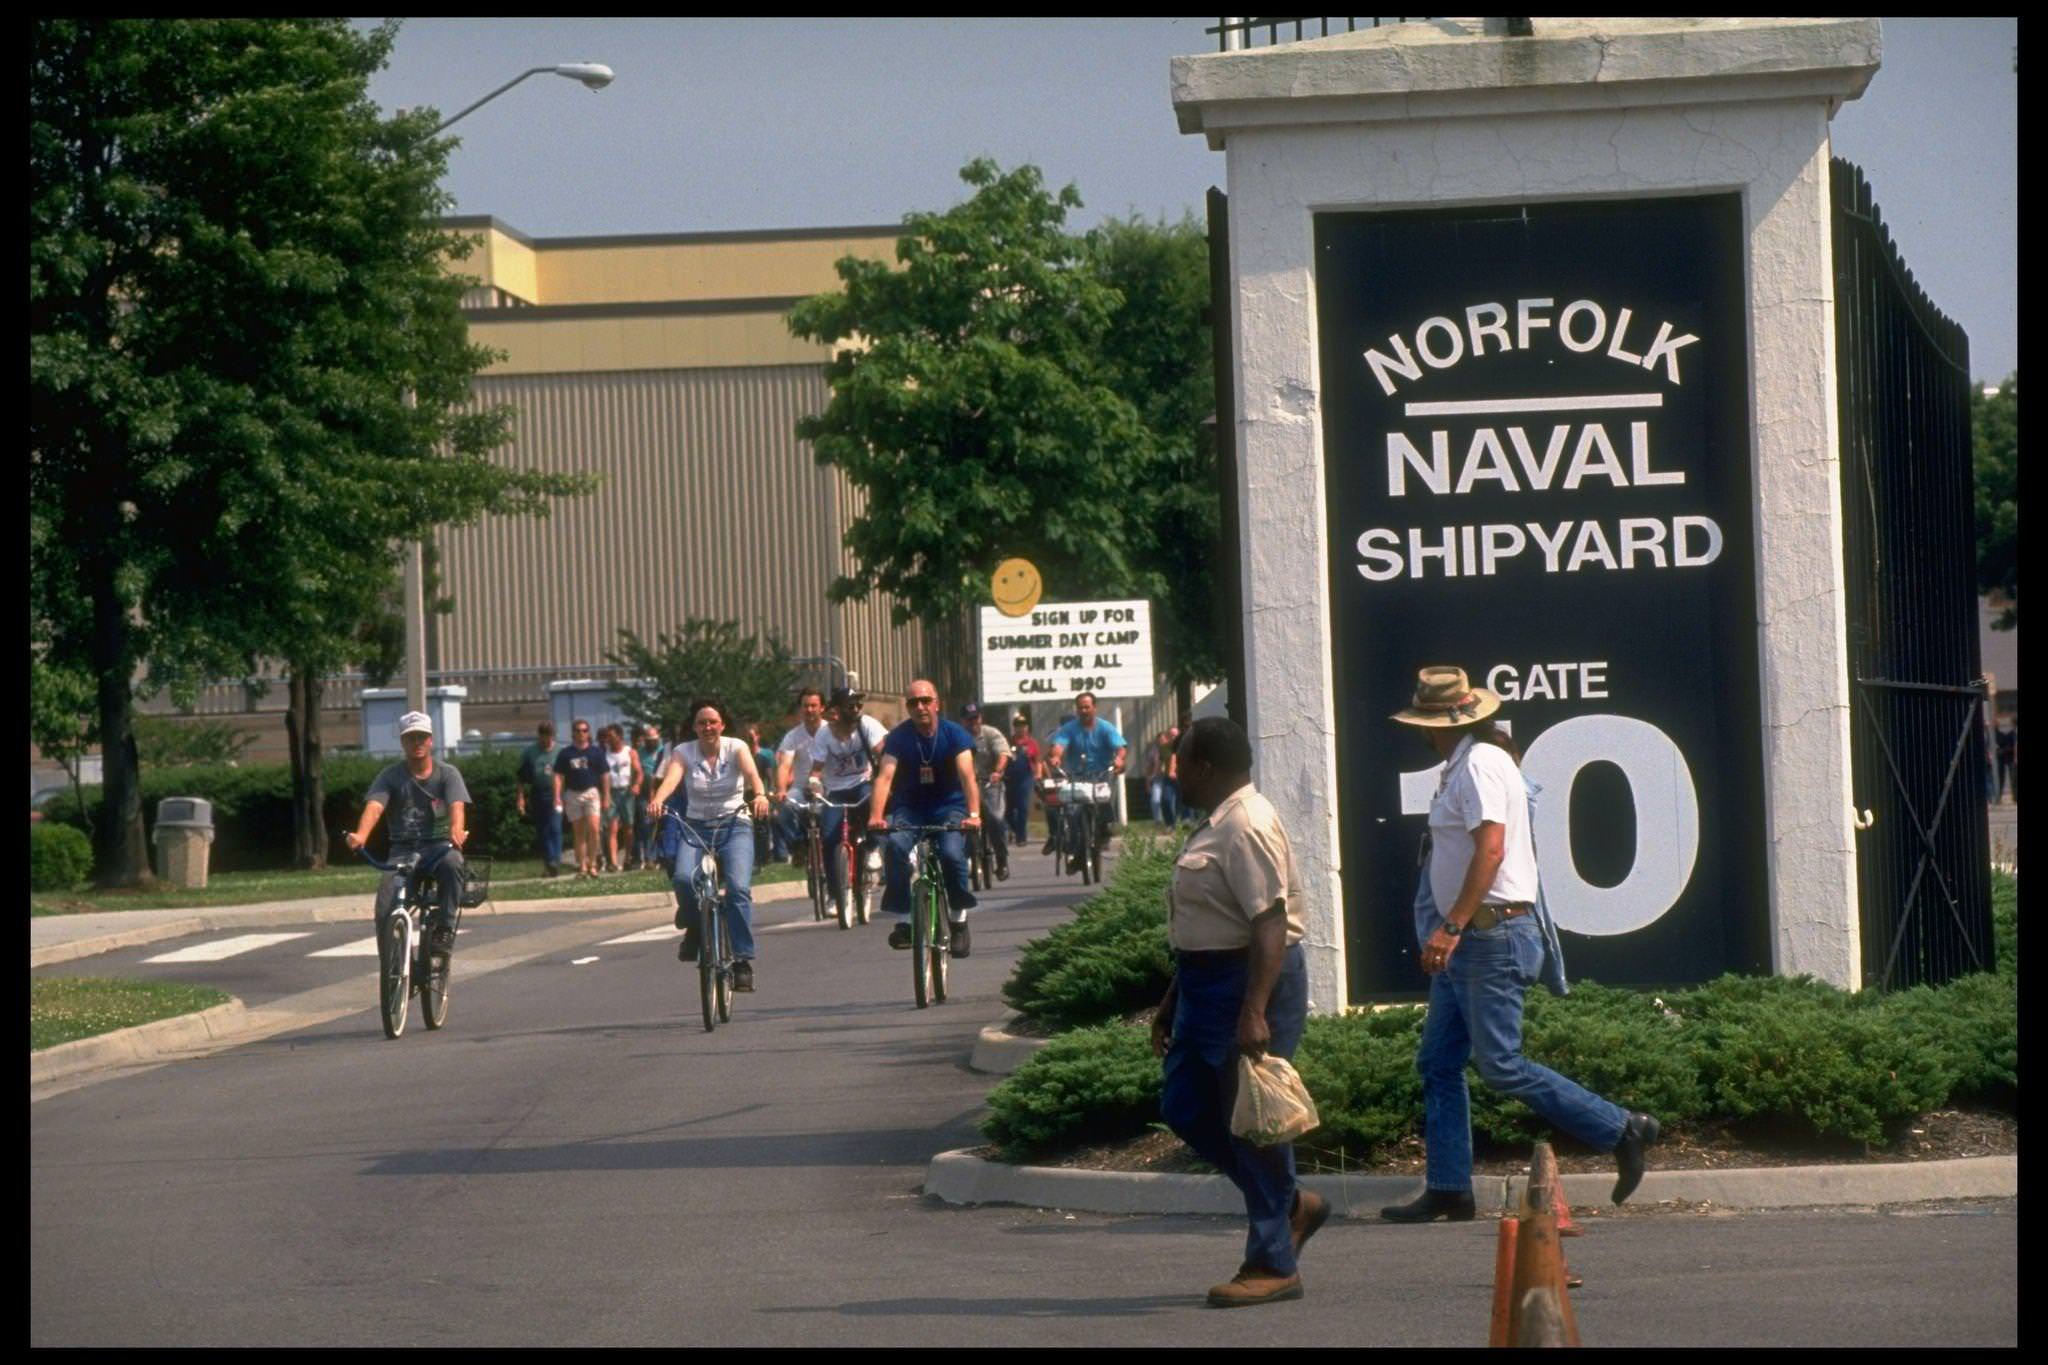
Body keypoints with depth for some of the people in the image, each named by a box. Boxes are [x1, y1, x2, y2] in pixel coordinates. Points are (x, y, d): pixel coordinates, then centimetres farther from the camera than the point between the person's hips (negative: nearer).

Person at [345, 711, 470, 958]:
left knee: (451, 863, -37)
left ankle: (444, 928, -25)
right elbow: (374, 806, -14)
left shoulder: (447, 774, 3)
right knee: (386, 908, -23)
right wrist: (361, 834, -37)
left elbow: (457, 806, -15)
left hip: (439, 846, -1)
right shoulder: (391, 776, 4)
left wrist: (457, 830, -40)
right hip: (403, 849, 1)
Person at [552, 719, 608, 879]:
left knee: (593, 829, -16)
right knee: (579, 833, 6)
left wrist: (605, 798, 4)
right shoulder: (566, 753, 6)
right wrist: (557, 797, -4)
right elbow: (559, 776, 5)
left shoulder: (596, 752, 4)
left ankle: (592, 864, -5)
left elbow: (604, 775, 7)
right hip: (573, 794, 2)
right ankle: (582, 866, 11)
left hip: (591, 792, -2)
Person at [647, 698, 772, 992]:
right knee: (684, 878, -28)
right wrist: (657, 800, -42)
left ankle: (742, 960, -16)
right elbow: (671, 778, -20)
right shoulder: (684, 752, 0)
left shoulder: (736, 747, -2)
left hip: (734, 826, -1)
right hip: (696, 827, 1)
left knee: (739, 887, -23)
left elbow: (751, 772, -21)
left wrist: (760, 795, -44)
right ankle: (694, 929, 2)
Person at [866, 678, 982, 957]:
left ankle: (959, 921, -5)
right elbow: (884, 777, -21)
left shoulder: (954, 734, -12)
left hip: (948, 806, -1)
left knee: (952, 853, -28)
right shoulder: (898, 737, -10)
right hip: (910, 806, 1)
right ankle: (903, 921, -23)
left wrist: (973, 814, -40)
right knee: (896, 846, -30)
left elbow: (967, 775, -24)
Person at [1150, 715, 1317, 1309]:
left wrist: (1254, 1013, -30)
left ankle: (1273, 1264, 4)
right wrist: (1172, 1001, 25)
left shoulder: (1247, 827, -18)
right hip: (1208, 983, 11)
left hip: (1249, 981, -11)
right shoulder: (1215, 825, 16)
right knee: (1185, 1107, 12)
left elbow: (1271, 924, -25)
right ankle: (1290, 1205, 23)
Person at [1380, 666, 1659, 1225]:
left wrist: (1451, 926, -27)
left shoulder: (1479, 765, -14)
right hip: (1469, 940, 10)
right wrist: (1450, 930, 23)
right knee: (1438, 1063, 7)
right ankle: (1448, 1190, 8)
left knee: (1501, 1065, -9)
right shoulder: (1462, 765, 17)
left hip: (1493, 934, -10)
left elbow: (1491, 849, -24)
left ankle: (1621, 1130, -2)